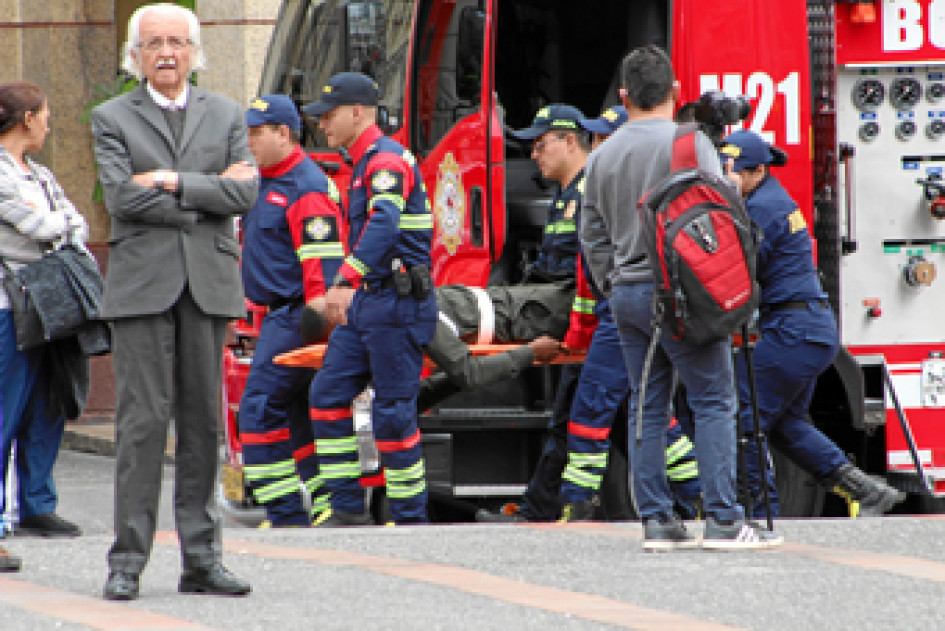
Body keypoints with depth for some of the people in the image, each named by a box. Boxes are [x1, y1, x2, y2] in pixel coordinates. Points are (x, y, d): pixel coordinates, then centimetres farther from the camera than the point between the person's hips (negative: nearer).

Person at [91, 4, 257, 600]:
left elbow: (245, 193, -1)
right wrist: (210, 193, -6)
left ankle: (202, 560, 7)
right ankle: (128, 560, -5)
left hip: (210, 283, 3)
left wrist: (174, 182, -9)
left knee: (204, 422, 3)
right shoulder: (112, 118, 7)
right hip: (142, 283, -2)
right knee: (143, 420, -8)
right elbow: (122, 197, -8)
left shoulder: (227, 116, 14)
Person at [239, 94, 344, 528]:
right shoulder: (265, 182, 16)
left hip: (294, 316, -11)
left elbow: (322, 264, -21)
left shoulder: (307, 189, -16)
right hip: (280, 315, 11)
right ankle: (325, 506, 13)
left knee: (260, 408, -13)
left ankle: (285, 514, -13)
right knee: (302, 415, 11)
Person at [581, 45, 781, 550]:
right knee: (713, 401, -5)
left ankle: (656, 520, 7)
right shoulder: (690, 143, -7)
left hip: (626, 292, 6)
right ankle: (723, 519, -12)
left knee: (648, 408, 9)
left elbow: (593, 237, 16)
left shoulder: (603, 156, 11)